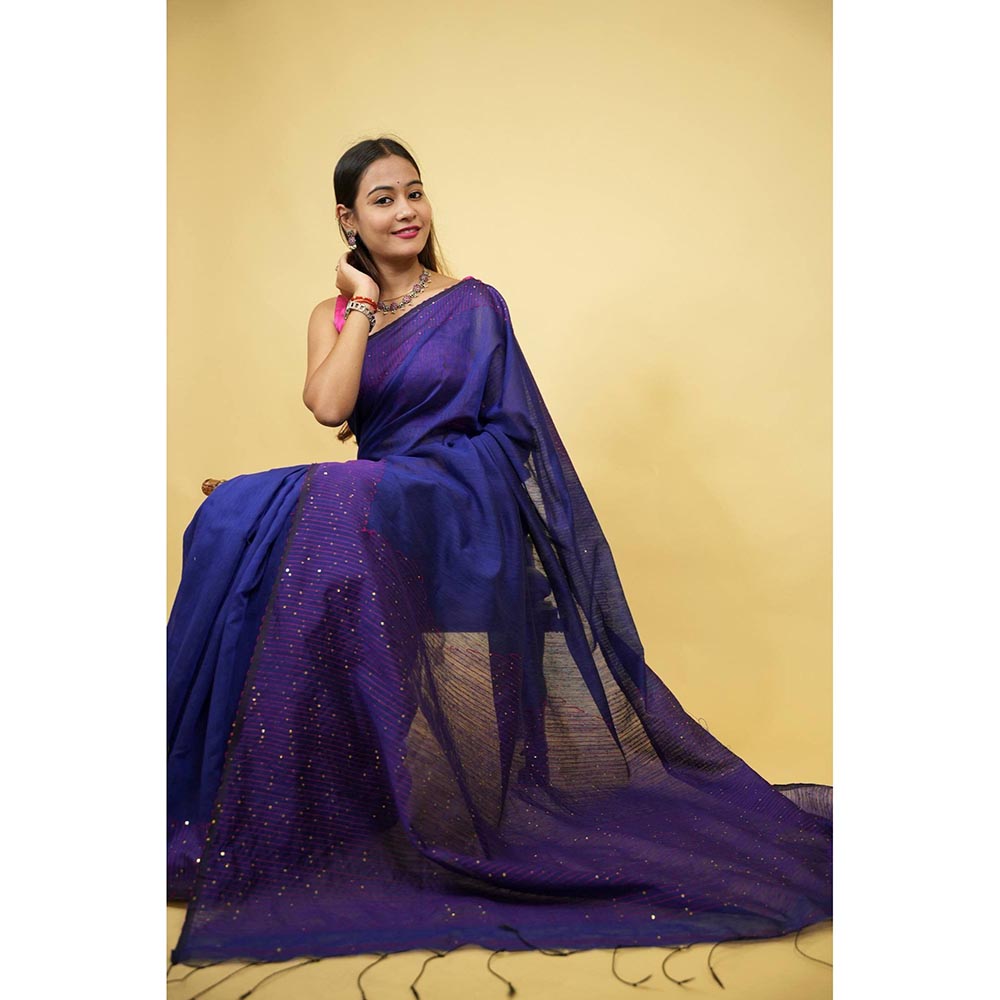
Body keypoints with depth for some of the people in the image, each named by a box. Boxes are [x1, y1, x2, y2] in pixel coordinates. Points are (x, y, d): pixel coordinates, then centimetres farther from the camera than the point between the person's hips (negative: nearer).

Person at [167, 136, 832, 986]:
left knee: (329, 512, -34)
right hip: (374, 503, 4)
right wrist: (364, 305, 0)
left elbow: (511, 432, 2)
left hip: (461, 510, -4)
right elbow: (329, 408, -5)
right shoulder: (334, 317, 16)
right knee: (241, 519, -25)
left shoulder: (473, 305, 7)